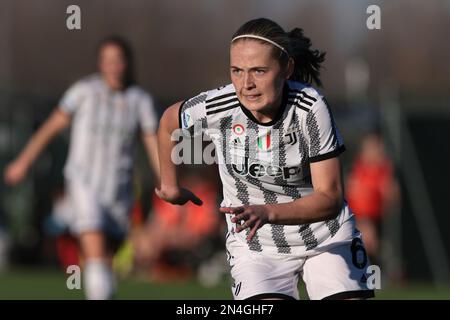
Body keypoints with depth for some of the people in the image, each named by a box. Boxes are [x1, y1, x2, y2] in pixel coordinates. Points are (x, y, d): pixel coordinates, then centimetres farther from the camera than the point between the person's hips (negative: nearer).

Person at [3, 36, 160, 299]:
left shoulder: (141, 100, -2)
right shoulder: (85, 90, -7)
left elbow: (155, 147, -2)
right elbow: (53, 125, 3)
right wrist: (24, 161, 9)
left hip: (118, 188, 3)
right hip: (84, 182, -3)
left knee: (106, 261, 10)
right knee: (95, 254, -19)